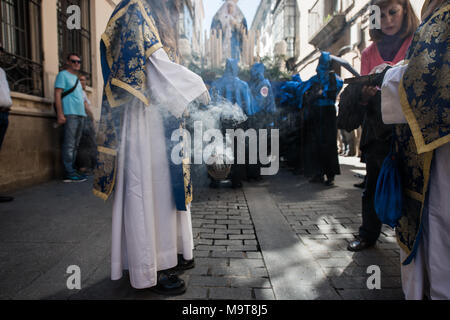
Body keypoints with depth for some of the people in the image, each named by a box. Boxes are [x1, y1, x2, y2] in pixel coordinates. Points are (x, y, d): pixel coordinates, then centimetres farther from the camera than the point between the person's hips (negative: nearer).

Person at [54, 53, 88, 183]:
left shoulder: (77, 78, 26)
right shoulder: (63, 75, 3)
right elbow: (57, 94, -6)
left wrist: (86, 113, 19)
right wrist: (60, 114, -16)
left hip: (81, 114, 8)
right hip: (70, 114, -8)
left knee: (75, 145, 8)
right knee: (69, 144, -10)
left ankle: (71, 171, 13)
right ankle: (69, 173, -9)